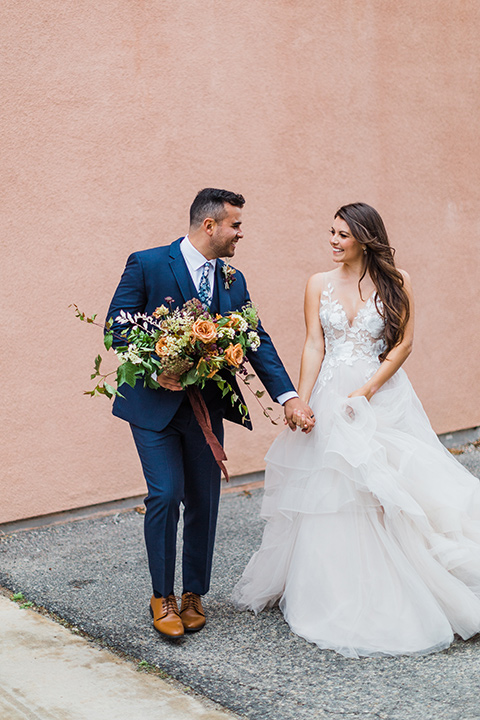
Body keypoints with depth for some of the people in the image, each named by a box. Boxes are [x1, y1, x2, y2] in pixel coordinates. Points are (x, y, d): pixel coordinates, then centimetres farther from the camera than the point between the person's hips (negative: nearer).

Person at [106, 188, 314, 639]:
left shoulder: (233, 281, 8)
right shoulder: (148, 265, -7)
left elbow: (257, 341, 3)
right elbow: (116, 326, -8)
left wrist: (288, 397, -7)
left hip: (207, 406, 5)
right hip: (155, 403, -5)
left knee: (204, 501, 8)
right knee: (165, 496, -9)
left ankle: (194, 594, 25)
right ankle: (162, 596, 10)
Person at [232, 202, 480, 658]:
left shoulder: (395, 283, -1)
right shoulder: (319, 284, 6)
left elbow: (403, 343, -3)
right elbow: (314, 346, 2)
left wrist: (368, 389, -13)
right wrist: (300, 402, -8)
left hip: (383, 395, -2)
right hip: (330, 397, 2)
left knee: (385, 495, -4)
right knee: (327, 495, 2)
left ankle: (389, 600, 12)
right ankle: (335, 598, 16)